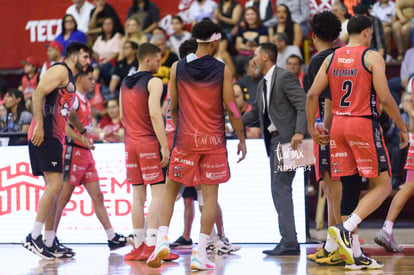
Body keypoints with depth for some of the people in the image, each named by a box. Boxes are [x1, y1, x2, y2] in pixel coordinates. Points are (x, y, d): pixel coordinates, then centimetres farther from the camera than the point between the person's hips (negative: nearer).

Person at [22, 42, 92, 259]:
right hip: (44, 135, -10)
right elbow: (38, 93, -18)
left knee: (54, 187, 8)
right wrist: (39, 125, -25)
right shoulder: (60, 71, -6)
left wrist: (82, 132, 47)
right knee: (55, 184, -16)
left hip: (55, 137, 10)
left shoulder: (70, 79, 25)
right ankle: (33, 238, -15)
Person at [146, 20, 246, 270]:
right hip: (213, 141, -1)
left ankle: (162, 239, -6)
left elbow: (173, 109, 7)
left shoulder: (178, 68, 2)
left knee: (171, 191, 12)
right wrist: (242, 139, 6)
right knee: (210, 195, 4)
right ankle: (200, 253, 0)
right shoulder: (222, 70, -4)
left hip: (186, 140, 2)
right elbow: (232, 109, -4)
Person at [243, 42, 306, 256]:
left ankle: (289, 241, -16)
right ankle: (289, 241, 11)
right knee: (278, 189, 8)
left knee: (280, 187, -15)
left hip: (287, 139, -10)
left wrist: (299, 132, -28)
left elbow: (303, 105, -17)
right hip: (273, 140, 10)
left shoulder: (285, 77, -10)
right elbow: (255, 112, 28)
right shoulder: (262, 84, 19)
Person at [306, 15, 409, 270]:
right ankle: (345, 229, -19)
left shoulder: (332, 58, 10)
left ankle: (354, 255, 9)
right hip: (364, 124, -6)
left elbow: (313, 95, 5)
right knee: (383, 185, 1)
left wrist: (312, 127, 15)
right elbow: (385, 98, -12)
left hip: (338, 124, 6)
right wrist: (403, 127, -1)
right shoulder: (372, 57, -6)